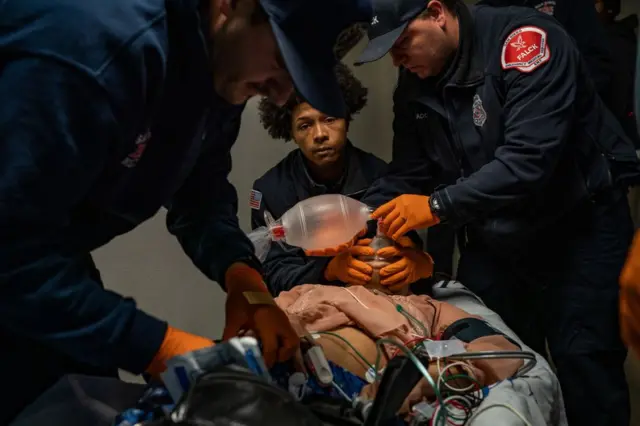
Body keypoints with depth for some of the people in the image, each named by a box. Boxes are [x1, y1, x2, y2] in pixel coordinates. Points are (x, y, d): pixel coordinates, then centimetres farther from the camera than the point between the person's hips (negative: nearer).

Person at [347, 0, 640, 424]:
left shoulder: (524, 38, -21)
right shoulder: (413, 86, 1)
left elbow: (530, 156, -31)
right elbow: (407, 175, 2)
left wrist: (439, 206, -32)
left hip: (579, 229, -6)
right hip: (493, 241, 6)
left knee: (584, 369, -5)